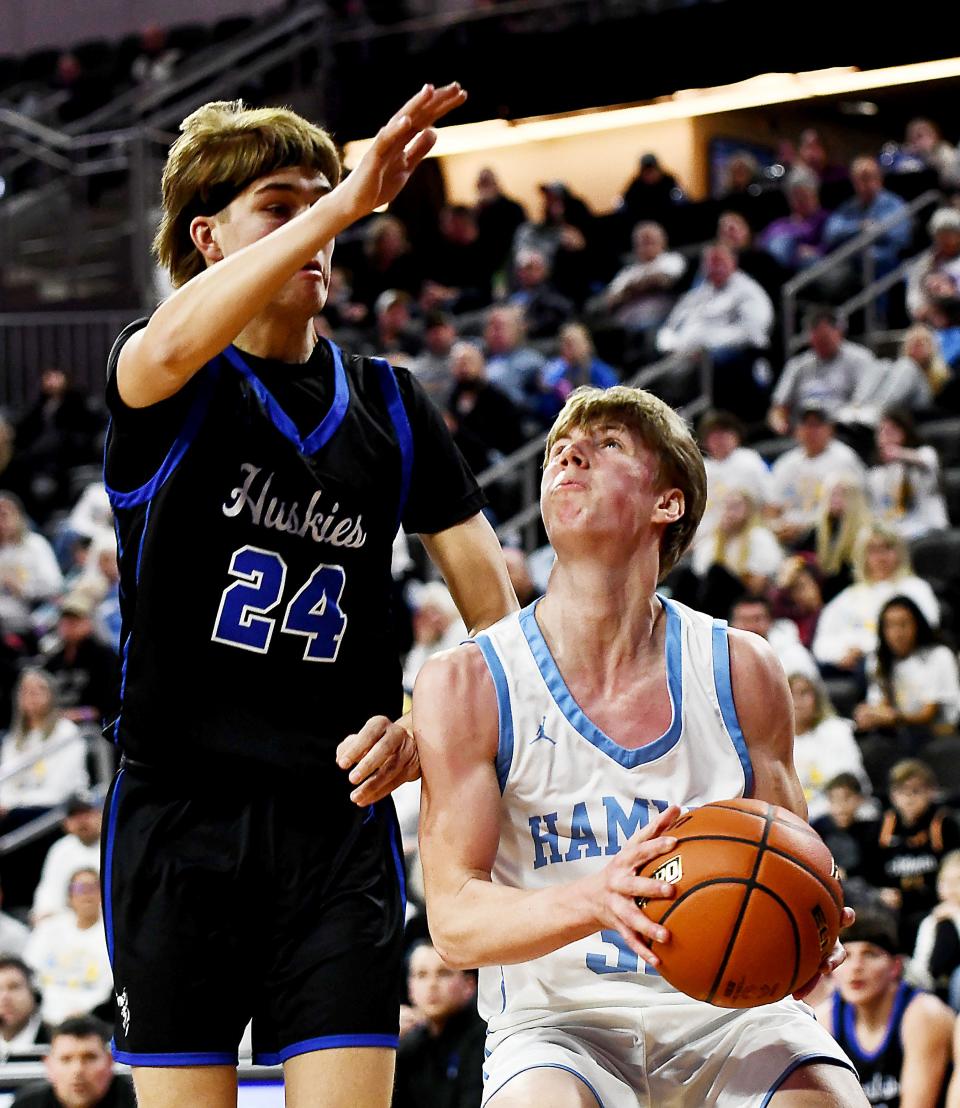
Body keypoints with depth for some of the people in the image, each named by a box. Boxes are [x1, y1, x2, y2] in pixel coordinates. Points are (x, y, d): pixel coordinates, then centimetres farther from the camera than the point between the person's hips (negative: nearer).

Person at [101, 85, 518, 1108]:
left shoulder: (391, 409, 11)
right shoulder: (162, 386, 0)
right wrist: (348, 201, -34)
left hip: (340, 822, 2)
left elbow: (497, 615, 10)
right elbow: (173, 346, -27)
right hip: (178, 819, -2)